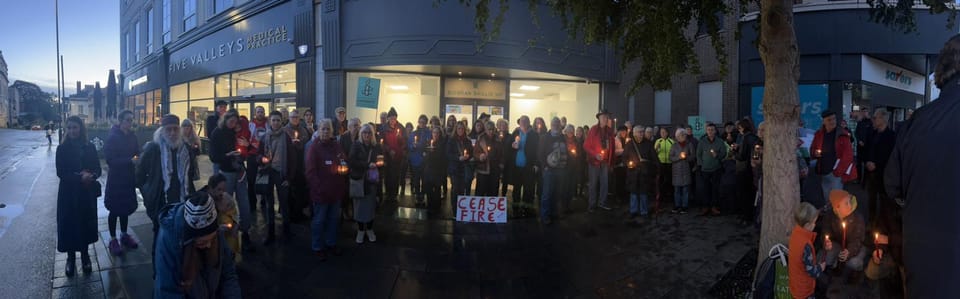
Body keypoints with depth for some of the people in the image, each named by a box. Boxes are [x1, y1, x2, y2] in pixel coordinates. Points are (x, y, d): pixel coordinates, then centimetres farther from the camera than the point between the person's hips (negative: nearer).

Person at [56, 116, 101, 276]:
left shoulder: (90, 147, 0)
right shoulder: (62, 149, -4)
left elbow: (97, 169, 0)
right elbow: (60, 173, -9)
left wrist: (91, 176, -21)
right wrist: (79, 177, -23)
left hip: (87, 192, 1)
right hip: (68, 193, -1)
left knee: (86, 224, 8)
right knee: (69, 225, 3)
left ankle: (85, 255, 23)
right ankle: (71, 258, 17)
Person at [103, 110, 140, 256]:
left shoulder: (132, 136, 3)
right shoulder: (113, 137, -14)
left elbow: (137, 153, 7)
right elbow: (110, 160, -17)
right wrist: (130, 160, -26)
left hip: (129, 177, 5)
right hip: (116, 178, -5)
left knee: (126, 207, 15)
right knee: (115, 210, 4)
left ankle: (124, 235, 29)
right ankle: (113, 240, 16)